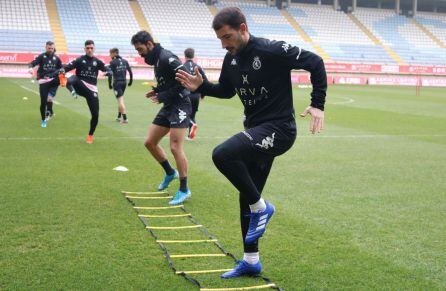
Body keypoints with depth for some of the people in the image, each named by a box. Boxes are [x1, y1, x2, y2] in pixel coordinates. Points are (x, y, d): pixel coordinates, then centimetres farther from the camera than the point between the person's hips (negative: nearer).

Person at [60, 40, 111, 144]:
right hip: (80, 85, -2)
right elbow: (69, 67, -7)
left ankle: (90, 135, 21)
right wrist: (63, 70, -30)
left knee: (95, 114, 0)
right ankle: (73, 91, -69)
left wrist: (107, 72, -18)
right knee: (71, 80, -36)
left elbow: (108, 71, 7)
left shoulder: (97, 62, 10)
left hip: (92, 89, 2)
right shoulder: (80, 60, 3)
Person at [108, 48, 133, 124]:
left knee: (120, 100, -6)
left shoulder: (112, 62, -8)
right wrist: (130, 81, 17)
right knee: (120, 100, 20)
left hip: (117, 83, -6)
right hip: (124, 82, 6)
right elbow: (130, 71, 9)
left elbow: (110, 74, -13)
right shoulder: (125, 61, 8)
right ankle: (119, 117, 28)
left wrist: (109, 84, -7)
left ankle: (125, 118, -12)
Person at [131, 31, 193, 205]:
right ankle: (170, 173, 30)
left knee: (175, 147, -12)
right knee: (150, 142, 11)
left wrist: (163, 96, -21)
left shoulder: (166, 58, -17)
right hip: (168, 106, 10)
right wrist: (157, 91, 5)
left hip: (179, 106, -10)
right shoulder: (156, 59, 12)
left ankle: (184, 190, 1)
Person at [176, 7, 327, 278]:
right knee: (247, 197, 13)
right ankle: (251, 261, 27)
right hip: (256, 133, 8)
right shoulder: (231, 59, 5)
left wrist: (318, 104, -17)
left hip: (278, 129, -8)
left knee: (222, 154, -29)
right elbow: (226, 91, 21)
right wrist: (201, 86, 4)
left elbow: (315, 62, -12)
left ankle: (260, 207, -8)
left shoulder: (272, 51, -17)